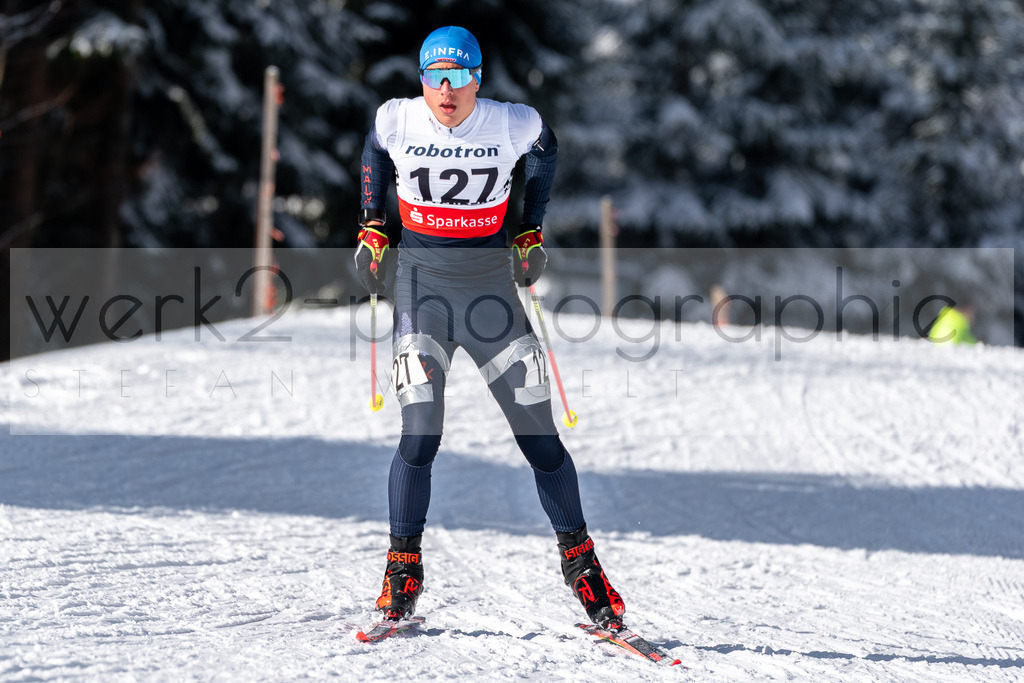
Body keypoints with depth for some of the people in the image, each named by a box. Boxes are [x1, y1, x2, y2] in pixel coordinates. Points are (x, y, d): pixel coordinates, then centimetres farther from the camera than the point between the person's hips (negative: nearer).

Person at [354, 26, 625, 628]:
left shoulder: (514, 125, -10)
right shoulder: (397, 121, -8)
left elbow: (545, 151, 14)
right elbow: (375, 152, 17)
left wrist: (533, 231, 13)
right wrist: (373, 227, 13)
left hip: (492, 289, 1)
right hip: (421, 288, 0)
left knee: (540, 437, 0)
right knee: (420, 439, -11)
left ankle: (579, 558, 15)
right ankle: (403, 568, 4)